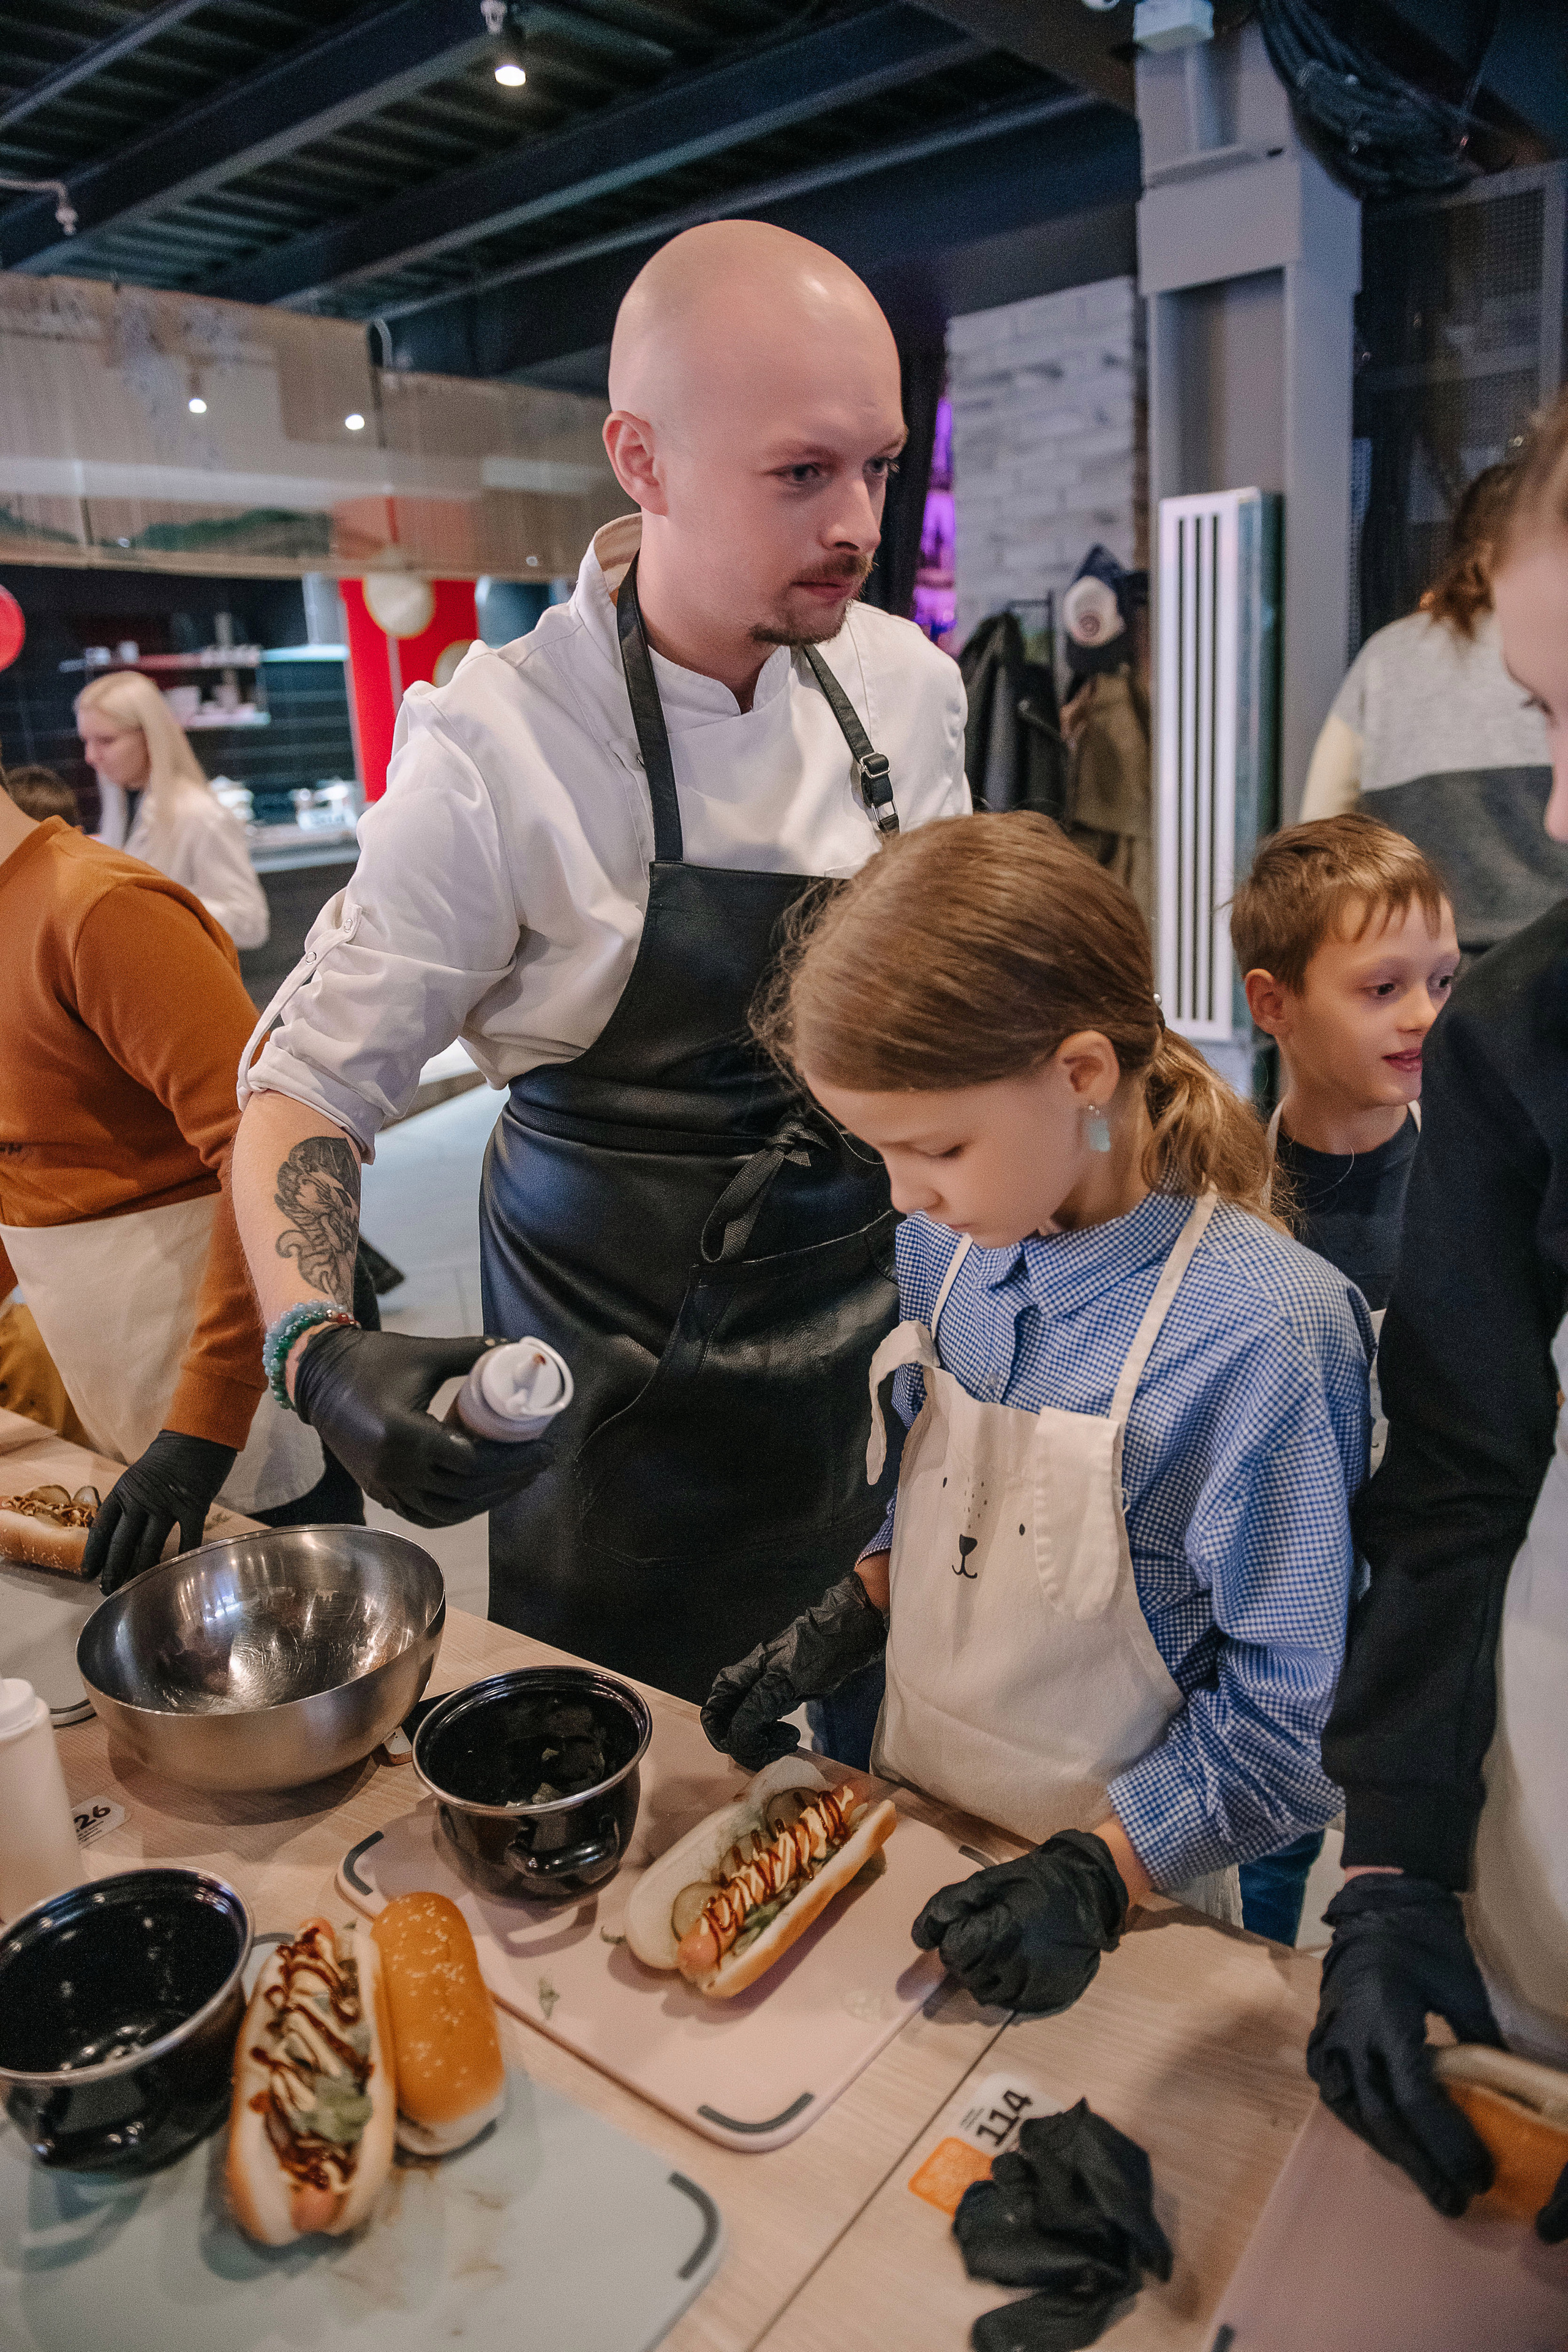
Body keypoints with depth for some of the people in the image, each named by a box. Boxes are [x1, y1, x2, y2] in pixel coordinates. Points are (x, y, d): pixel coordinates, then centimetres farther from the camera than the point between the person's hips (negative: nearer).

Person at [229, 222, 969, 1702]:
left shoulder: (900, 681, -3)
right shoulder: (496, 752, -20)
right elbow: (311, 1085, -14)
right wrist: (319, 1352, -29)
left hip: (870, 1311, 5)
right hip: (629, 1377, -4)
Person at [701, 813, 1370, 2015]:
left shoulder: (1262, 1336, -27)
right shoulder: (945, 1246, -8)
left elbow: (1295, 1713, -19)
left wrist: (1098, 1874, -23)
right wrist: (847, 1621, -4)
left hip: (1119, 1909, -5)